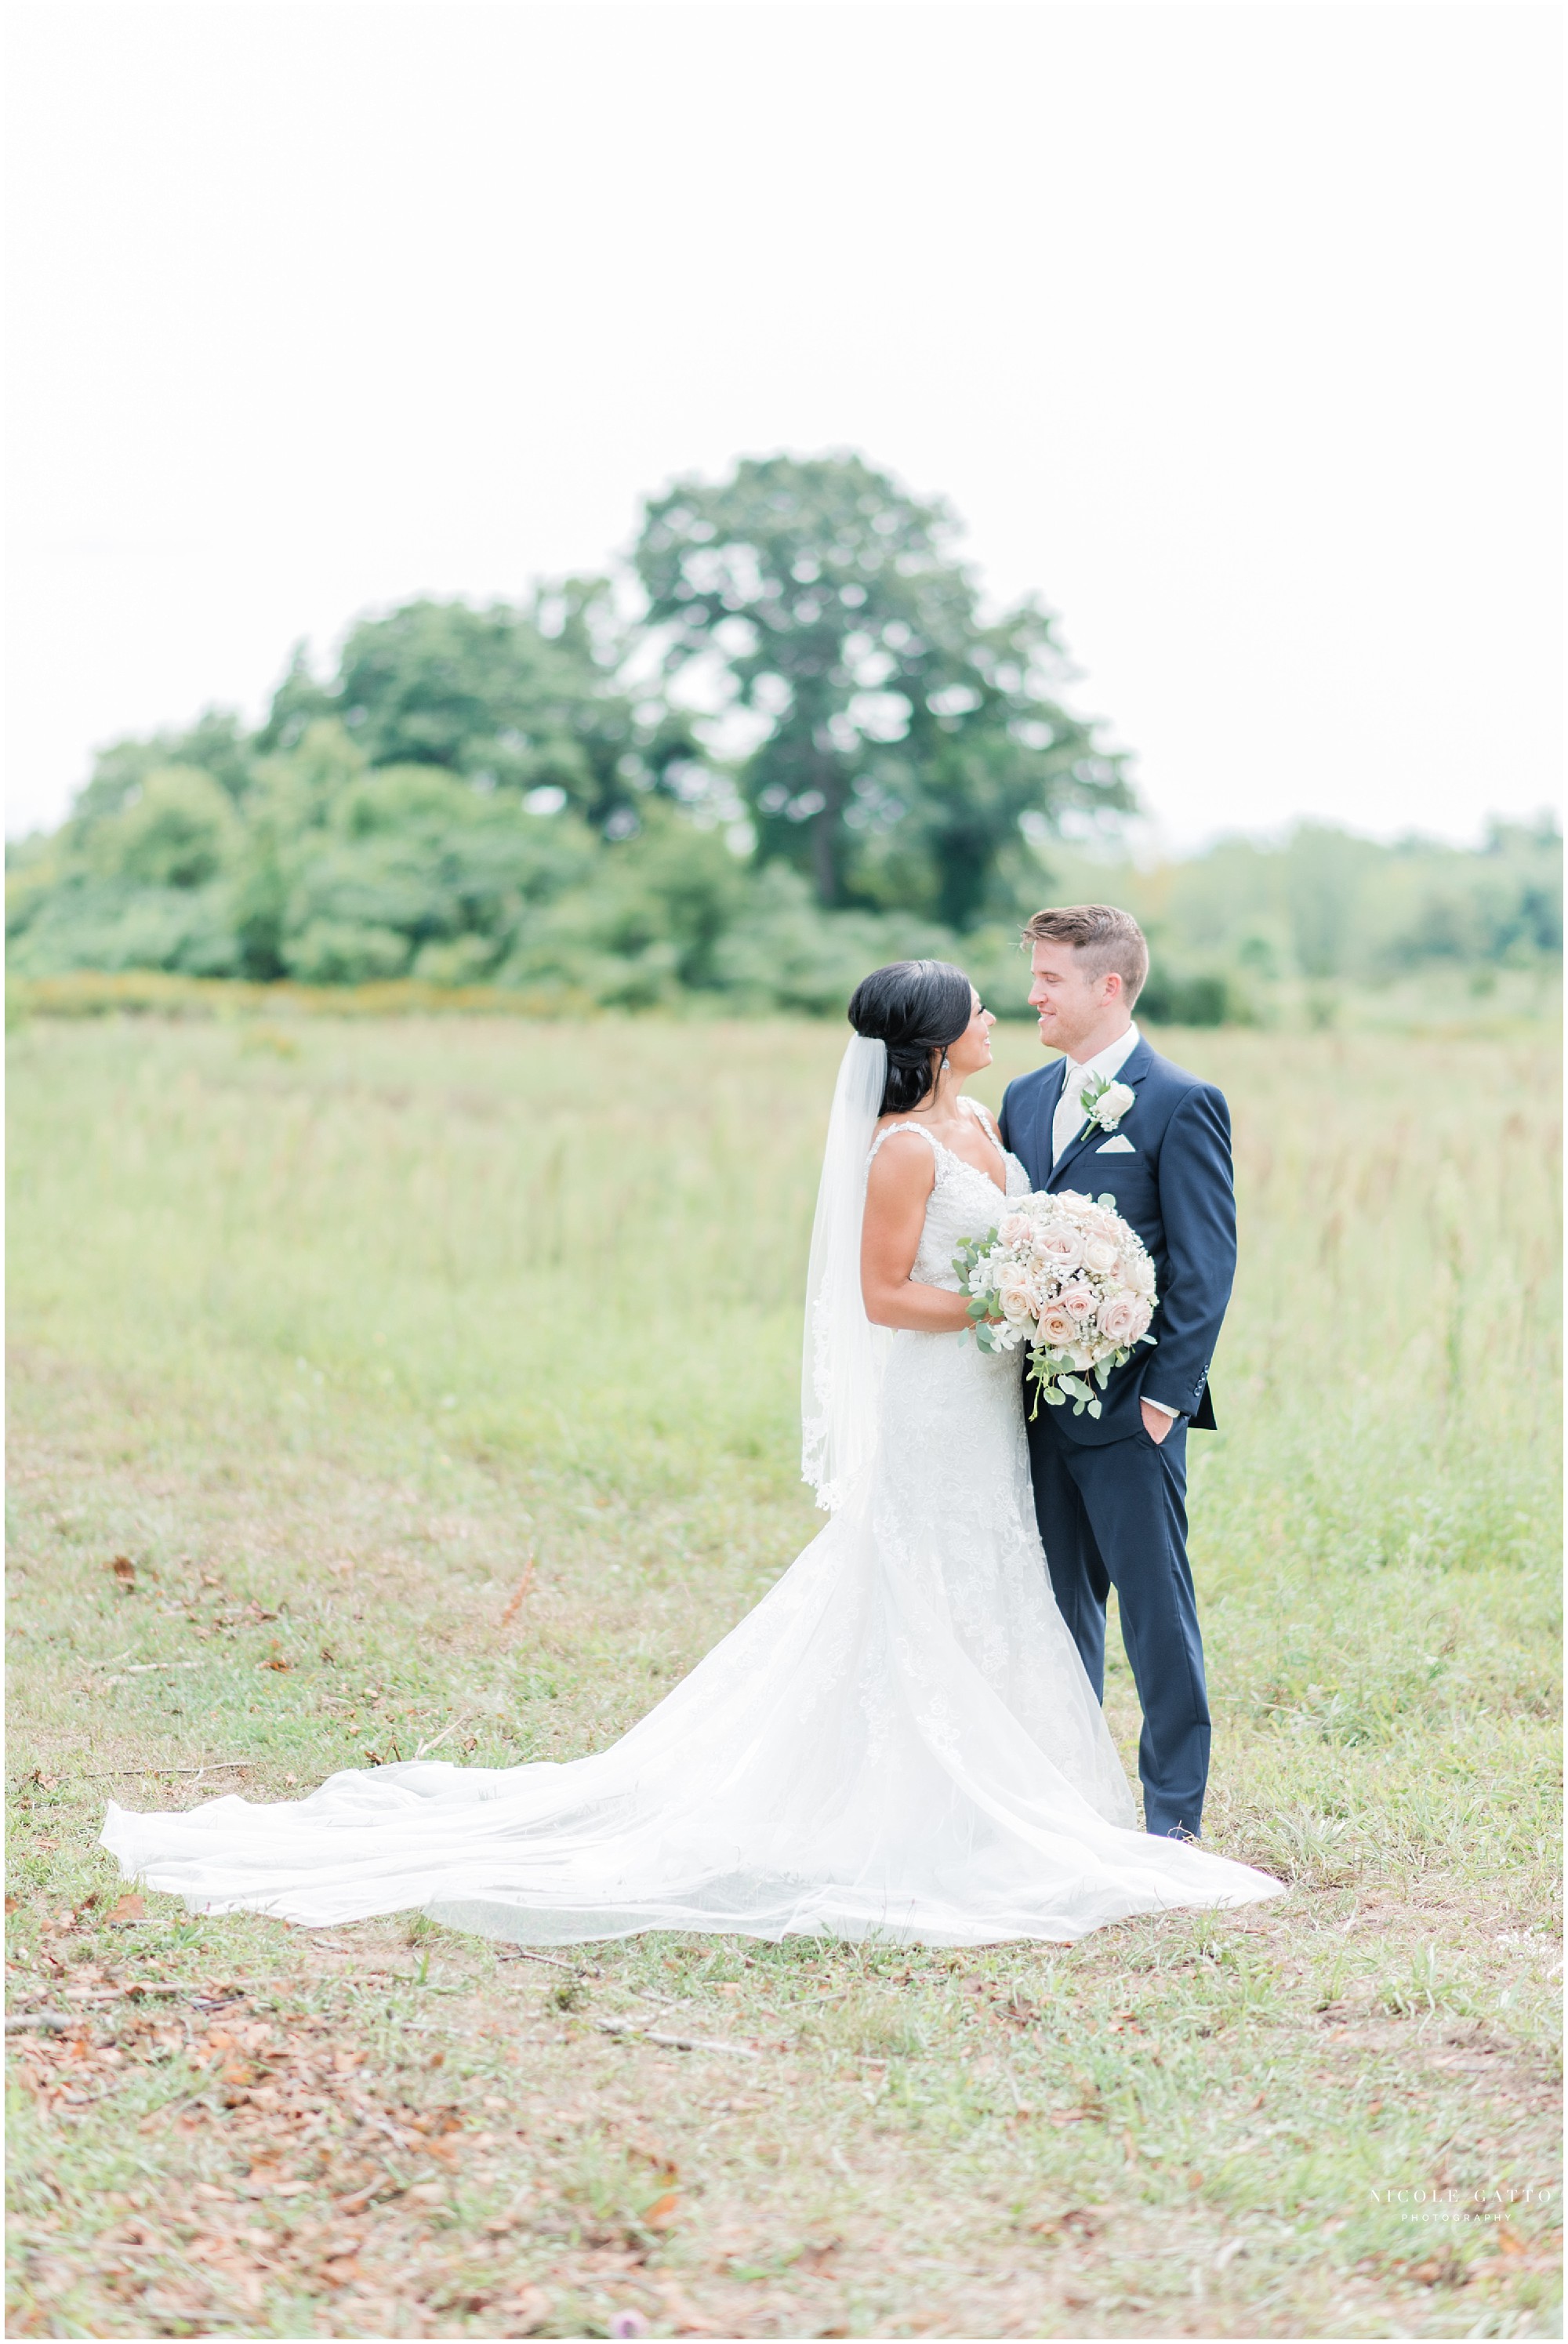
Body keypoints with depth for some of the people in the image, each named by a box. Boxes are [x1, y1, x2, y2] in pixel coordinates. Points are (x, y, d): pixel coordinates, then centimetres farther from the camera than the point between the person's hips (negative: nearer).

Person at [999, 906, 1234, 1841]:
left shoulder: (1182, 1105, -7)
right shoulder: (1024, 1099, 13)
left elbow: (1206, 1266, -10)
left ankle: (1174, 1813, 9)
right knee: (1058, 1607, 13)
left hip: (1129, 1407, -6)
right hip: (1039, 1403, 6)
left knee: (1157, 1609, 1)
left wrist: (1165, 1396, -14)